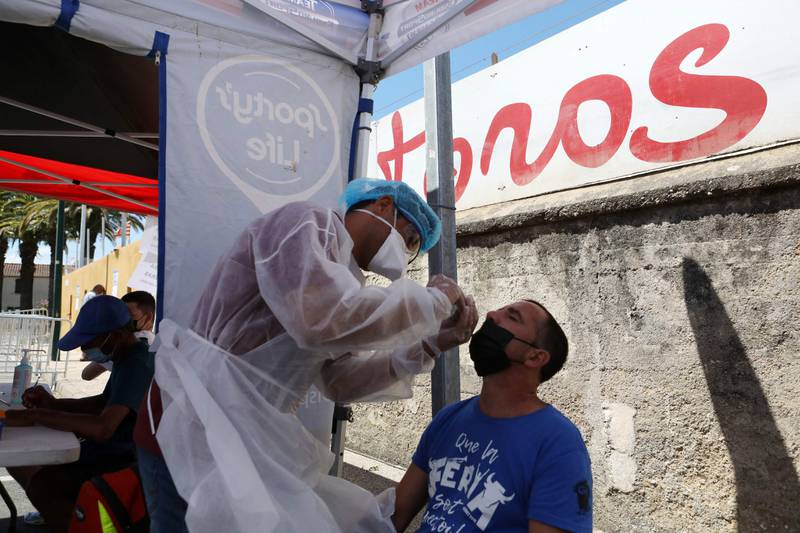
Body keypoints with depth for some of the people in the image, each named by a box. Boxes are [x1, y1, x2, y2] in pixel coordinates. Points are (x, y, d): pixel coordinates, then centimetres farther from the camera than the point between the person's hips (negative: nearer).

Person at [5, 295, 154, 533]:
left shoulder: (137, 365, -25)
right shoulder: (128, 356, 7)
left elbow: (102, 428, -35)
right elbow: (104, 403, 17)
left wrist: (35, 416, -25)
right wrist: (52, 403, 1)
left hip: (121, 461, -10)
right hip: (110, 449, 10)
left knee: (41, 483, -26)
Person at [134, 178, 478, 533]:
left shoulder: (343, 275, 14)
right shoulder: (308, 222, -12)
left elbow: (340, 381, 13)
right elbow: (323, 320, -31)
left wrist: (426, 347, 4)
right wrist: (434, 301, -16)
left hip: (255, 442, 9)